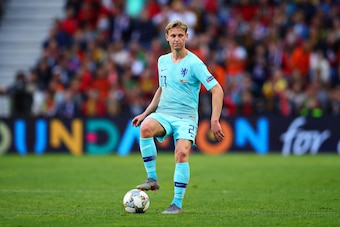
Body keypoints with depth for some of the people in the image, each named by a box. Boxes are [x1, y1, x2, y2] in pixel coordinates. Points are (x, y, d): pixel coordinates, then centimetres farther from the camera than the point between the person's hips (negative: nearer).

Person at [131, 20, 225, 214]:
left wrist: (215, 121, -19)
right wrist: (145, 113, 22)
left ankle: (177, 204, -15)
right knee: (145, 128, -30)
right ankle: (152, 178, -21)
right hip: (163, 113, 4)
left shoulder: (194, 63, -9)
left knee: (182, 154, -26)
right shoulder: (163, 61, 11)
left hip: (186, 117, -4)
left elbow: (217, 90, -12)